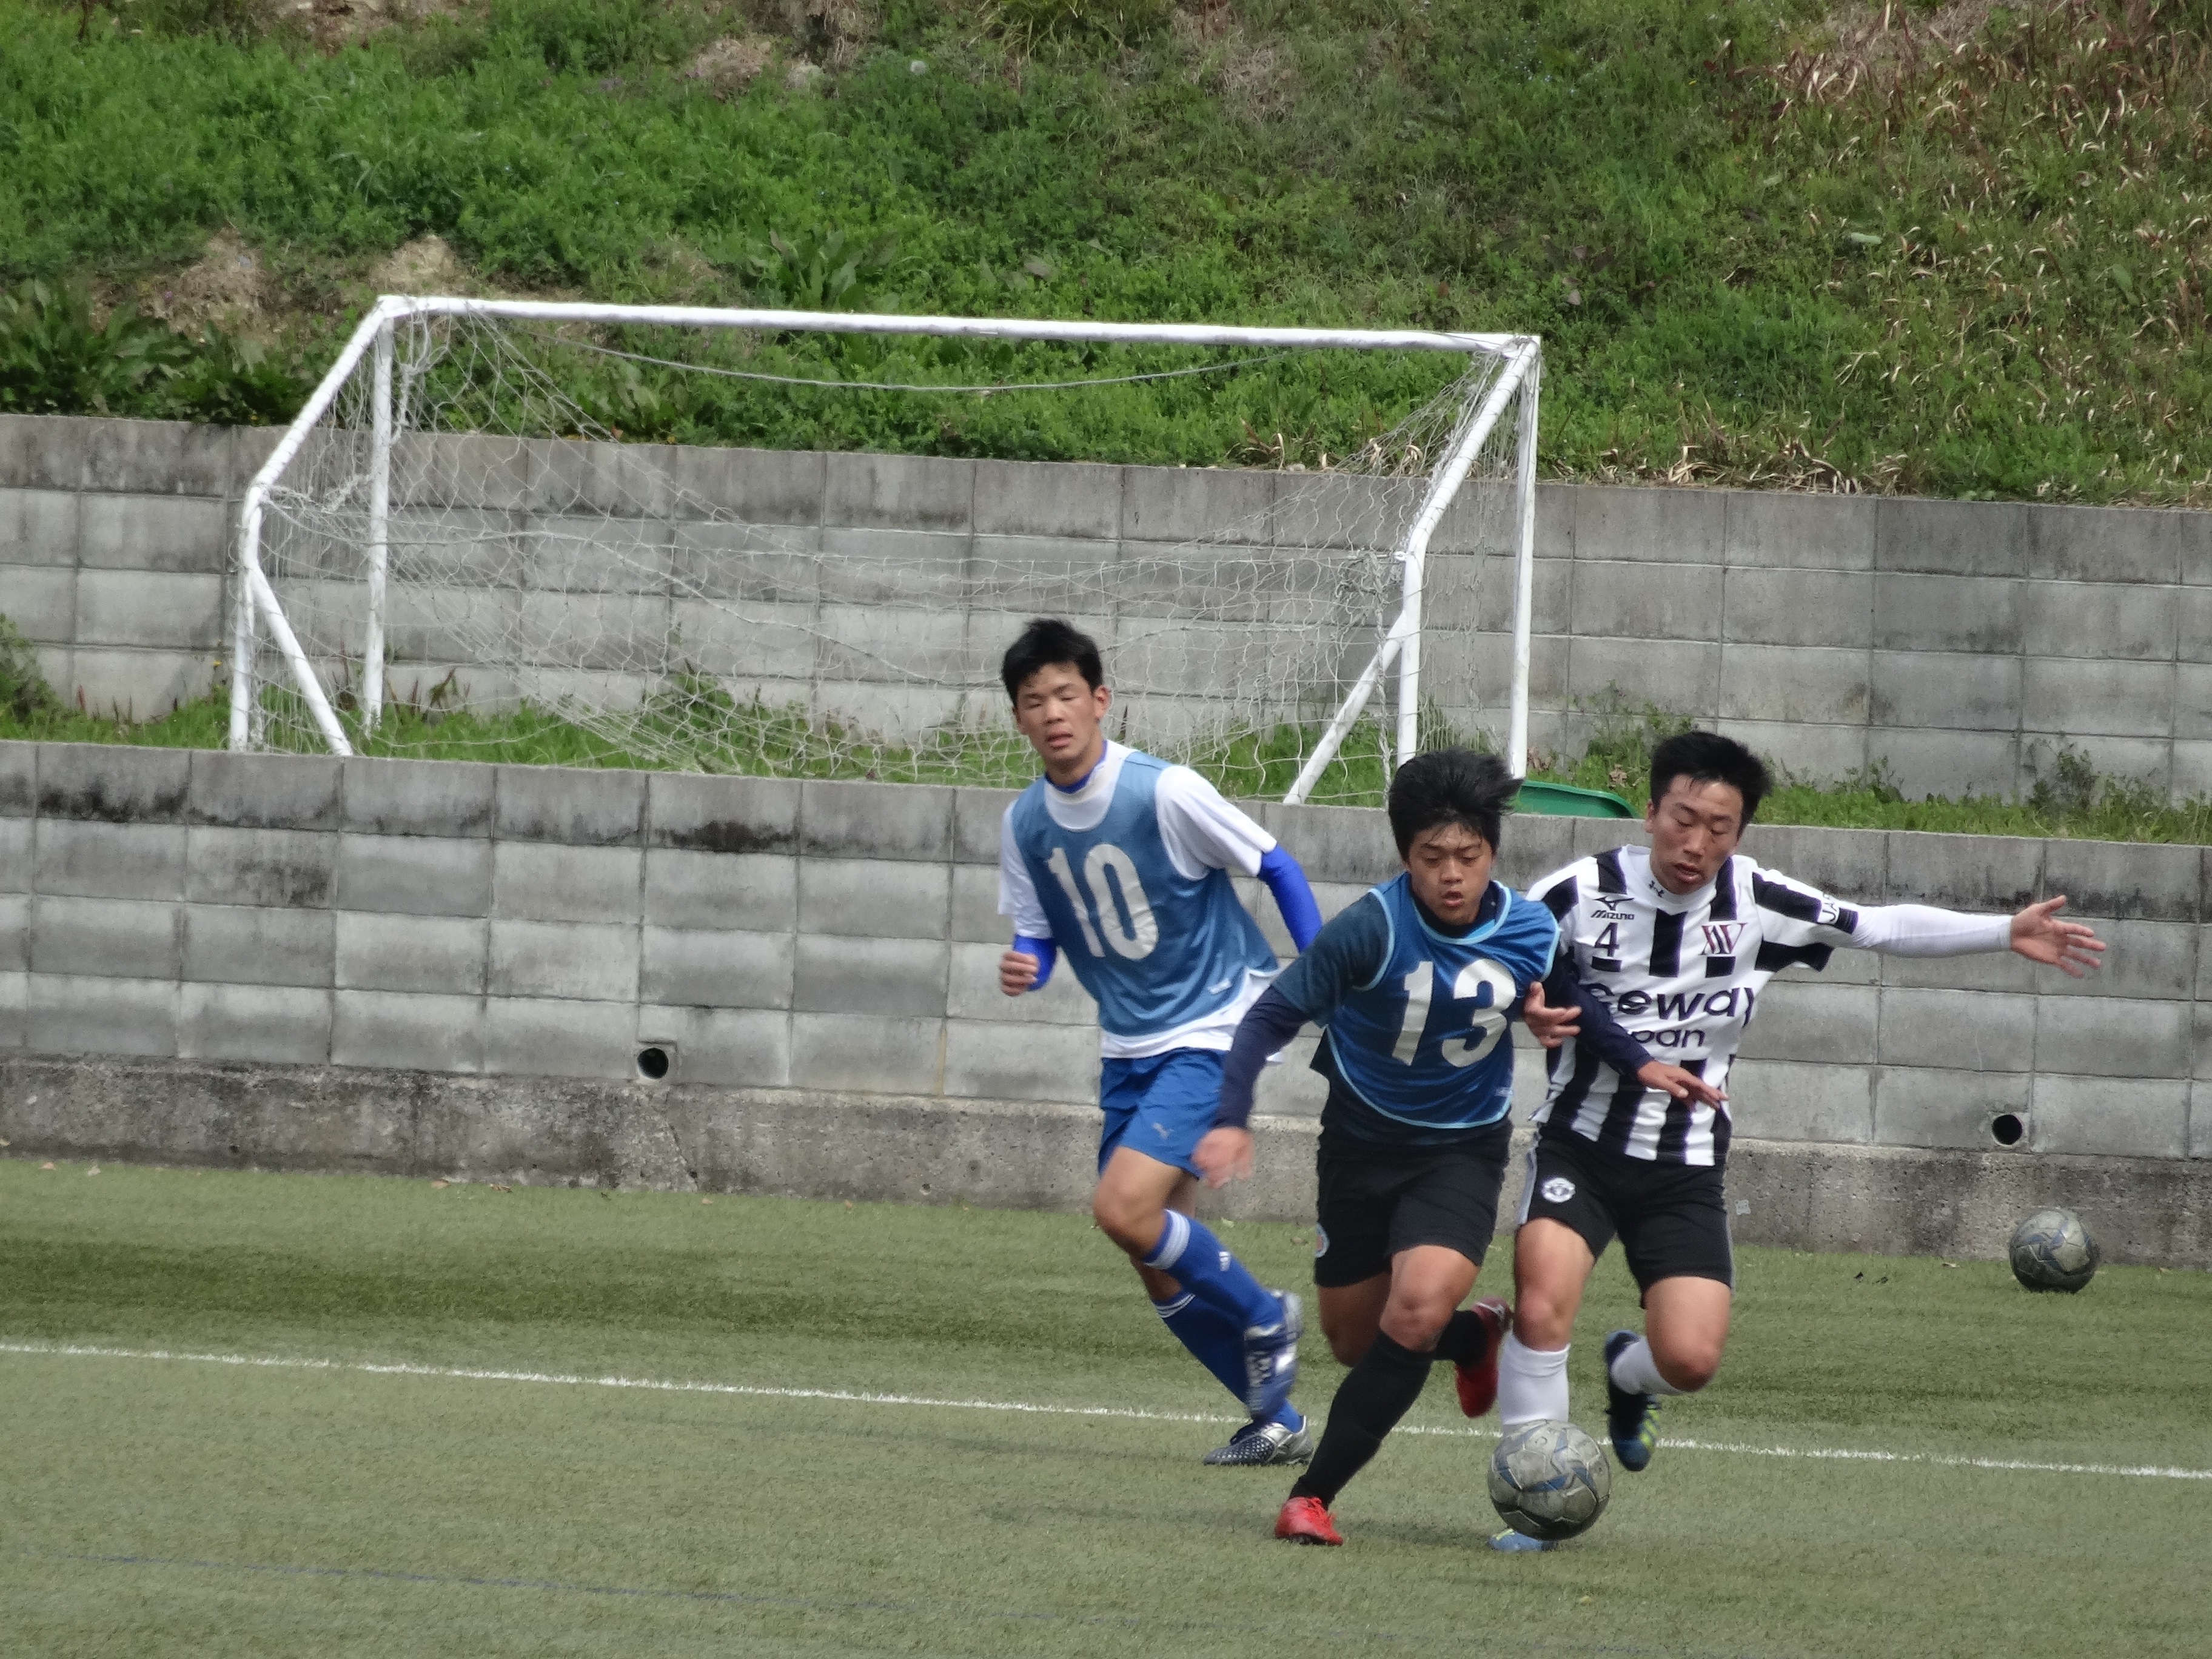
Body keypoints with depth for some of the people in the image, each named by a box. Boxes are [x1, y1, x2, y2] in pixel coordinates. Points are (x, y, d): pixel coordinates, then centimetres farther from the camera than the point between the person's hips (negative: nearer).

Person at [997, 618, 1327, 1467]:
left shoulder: (1166, 794, -19)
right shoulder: (1025, 822, -1)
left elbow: (1277, 869, -8)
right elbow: (1040, 935, 9)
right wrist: (1024, 967, -15)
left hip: (1215, 1027, -7)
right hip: (1129, 1046, 7)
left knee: (1124, 1207, -22)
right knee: (1158, 1265, 6)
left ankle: (1265, 1315, 3)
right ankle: (1275, 1421, 22)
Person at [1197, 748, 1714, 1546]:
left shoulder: (1531, 933, -13)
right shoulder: (1374, 927, -23)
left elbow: (1567, 1005, 11)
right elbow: (1274, 1015, -19)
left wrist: (1639, 1062, 3)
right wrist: (1232, 1118, -31)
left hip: (1462, 1150, 0)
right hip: (1362, 1143, 0)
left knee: (1417, 1311, -24)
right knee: (1355, 1342, 12)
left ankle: (1312, 1495, -14)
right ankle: (1479, 1335, 46)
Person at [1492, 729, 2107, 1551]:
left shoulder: (1759, 904, -6)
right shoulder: (1581, 892, -13)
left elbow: (1881, 927, 4)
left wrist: (2007, 933, -1)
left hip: (1685, 1167, 2)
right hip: (1578, 1144, -2)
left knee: (1690, 1359, -10)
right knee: (1542, 1306, -25)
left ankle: (1628, 1377, 30)